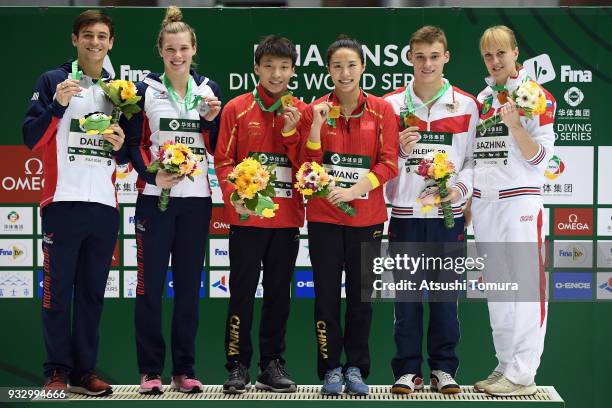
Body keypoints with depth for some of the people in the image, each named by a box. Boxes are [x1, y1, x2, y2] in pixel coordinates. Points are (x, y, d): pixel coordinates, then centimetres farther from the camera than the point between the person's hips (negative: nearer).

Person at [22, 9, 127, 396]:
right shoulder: (52, 81, 3)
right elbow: (32, 139, -4)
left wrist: (121, 145, -2)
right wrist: (58, 104, -17)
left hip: (105, 205, 4)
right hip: (63, 203, -4)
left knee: (93, 292, 6)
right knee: (59, 291, -2)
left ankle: (85, 370, 12)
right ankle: (58, 371, 6)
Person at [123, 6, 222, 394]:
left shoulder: (209, 89, 8)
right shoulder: (146, 90, 2)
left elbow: (218, 148, 9)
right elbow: (134, 142, 0)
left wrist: (213, 120, -9)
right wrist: (153, 175, -15)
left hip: (197, 200, 2)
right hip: (156, 198, -2)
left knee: (189, 285, 5)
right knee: (151, 284, -3)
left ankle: (185, 369, 12)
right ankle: (150, 370, 5)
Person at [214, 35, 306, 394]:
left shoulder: (301, 113, 8)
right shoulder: (237, 109, 2)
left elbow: (306, 166, 3)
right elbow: (224, 160, -1)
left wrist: (291, 132, -10)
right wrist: (235, 195, -16)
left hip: (287, 218, 2)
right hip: (247, 217, -2)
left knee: (279, 294, 8)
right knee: (242, 293, -1)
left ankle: (272, 365, 16)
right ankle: (238, 366, 7)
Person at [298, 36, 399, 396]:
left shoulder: (382, 110, 1)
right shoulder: (316, 109, 2)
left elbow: (388, 163, -4)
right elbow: (309, 165, 0)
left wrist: (354, 189, -16)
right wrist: (316, 126, -14)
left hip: (367, 216, 0)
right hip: (324, 216, 0)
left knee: (362, 294, 6)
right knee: (327, 294, 2)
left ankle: (356, 368, 17)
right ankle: (331, 368, 13)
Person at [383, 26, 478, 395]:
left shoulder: (466, 105, 5)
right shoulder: (391, 105, 5)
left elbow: (474, 158, 5)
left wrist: (460, 188, -12)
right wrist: (398, 150, -14)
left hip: (449, 215, 0)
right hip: (405, 214, 0)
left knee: (446, 294, 5)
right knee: (406, 295, 3)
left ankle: (444, 368, 15)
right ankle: (408, 370, 12)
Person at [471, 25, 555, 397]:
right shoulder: (482, 98, 15)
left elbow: (540, 156, -7)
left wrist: (514, 125, -21)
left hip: (520, 200, -6)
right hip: (484, 203, 7)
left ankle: (523, 374, -3)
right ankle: (505, 365, 16)